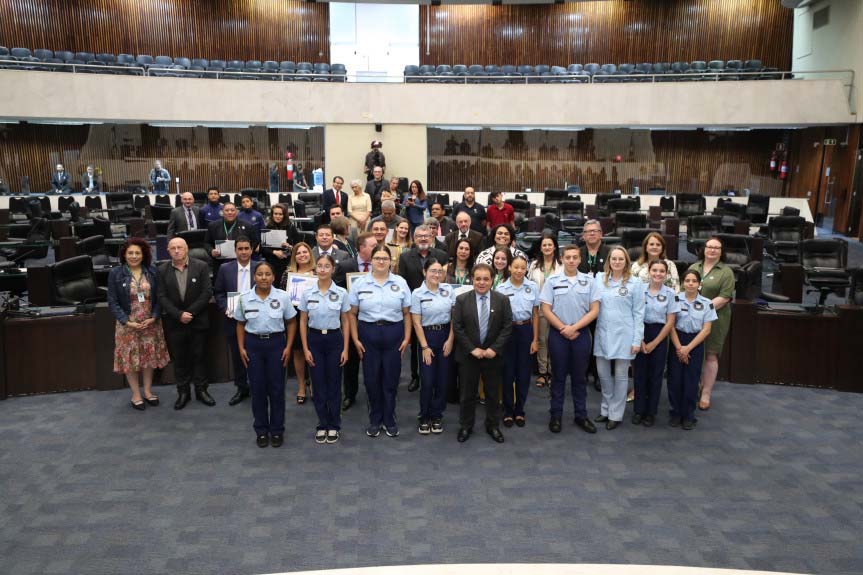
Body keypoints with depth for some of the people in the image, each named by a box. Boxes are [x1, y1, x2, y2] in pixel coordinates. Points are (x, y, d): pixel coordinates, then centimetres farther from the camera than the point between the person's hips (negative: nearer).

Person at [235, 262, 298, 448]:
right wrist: (241, 347, 1)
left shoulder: (283, 297, -5)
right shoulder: (245, 299, -1)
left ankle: (277, 430, 17)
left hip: (276, 343, -1)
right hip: (253, 344, 1)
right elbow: (241, 325, 9)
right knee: (257, 388, 6)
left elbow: (291, 323, 1)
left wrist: (288, 347, -5)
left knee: (276, 388, 4)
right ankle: (261, 431, 19)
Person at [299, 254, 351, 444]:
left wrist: (345, 349, -3)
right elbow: (303, 322, 3)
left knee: (334, 384, 6)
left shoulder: (341, 293, -4)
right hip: (315, 339, 1)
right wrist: (305, 349, -3)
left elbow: (345, 322, 1)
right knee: (318, 384, 6)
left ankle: (334, 425, 19)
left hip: (334, 339, -1)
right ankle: (322, 425, 20)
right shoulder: (307, 293, -2)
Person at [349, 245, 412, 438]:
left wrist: (407, 338, -2)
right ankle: (375, 420, 23)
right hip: (368, 334, 0)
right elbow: (353, 314, 3)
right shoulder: (359, 283, 2)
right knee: (371, 378, 7)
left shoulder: (401, 283, 3)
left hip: (393, 334, 0)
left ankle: (389, 420, 22)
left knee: (391, 378, 6)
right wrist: (355, 339, -3)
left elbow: (406, 313, 5)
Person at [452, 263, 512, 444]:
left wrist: (494, 349, -13)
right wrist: (472, 349, -13)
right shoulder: (462, 300, -3)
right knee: (467, 393, 9)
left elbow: (507, 326, -4)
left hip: (493, 354, 1)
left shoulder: (502, 300, -2)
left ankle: (493, 426, 27)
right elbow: (457, 328, -6)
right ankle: (466, 426, 24)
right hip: (468, 355, -1)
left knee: (493, 393, 11)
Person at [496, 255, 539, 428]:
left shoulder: (533, 287, -1)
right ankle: (508, 411, 19)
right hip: (507, 331, -1)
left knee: (524, 372, 7)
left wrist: (535, 339, 2)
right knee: (508, 372, 5)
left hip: (526, 330, 1)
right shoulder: (501, 289, -4)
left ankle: (519, 410, 22)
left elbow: (535, 314, 4)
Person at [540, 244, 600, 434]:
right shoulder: (552, 281, -1)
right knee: (558, 376, 7)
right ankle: (556, 415, 15)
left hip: (581, 333, 1)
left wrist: (574, 328, -11)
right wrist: (563, 329, -9)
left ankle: (581, 415, 19)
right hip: (558, 333, -1)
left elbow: (594, 310, -3)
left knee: (580, 376, 9)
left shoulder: (589, 281, 1)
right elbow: (545, 309, -3)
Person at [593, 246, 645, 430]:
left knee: (620, 376, 7)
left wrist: (637, 340, -6)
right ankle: (606, 409, 29)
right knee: (603, 373, 11)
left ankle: (615, 414, 19)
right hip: (603, 334, 3)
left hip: (624, 335, -3)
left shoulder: (635, 283, -2)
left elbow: (638, 313, -2)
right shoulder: (599, 279, 4)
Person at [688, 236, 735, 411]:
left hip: (714, 319, -3)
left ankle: (706, 395, 9)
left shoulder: (726, 272, -2)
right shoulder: (693, 268, 13)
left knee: (711, 356, 1)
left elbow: (724, 297, -10)